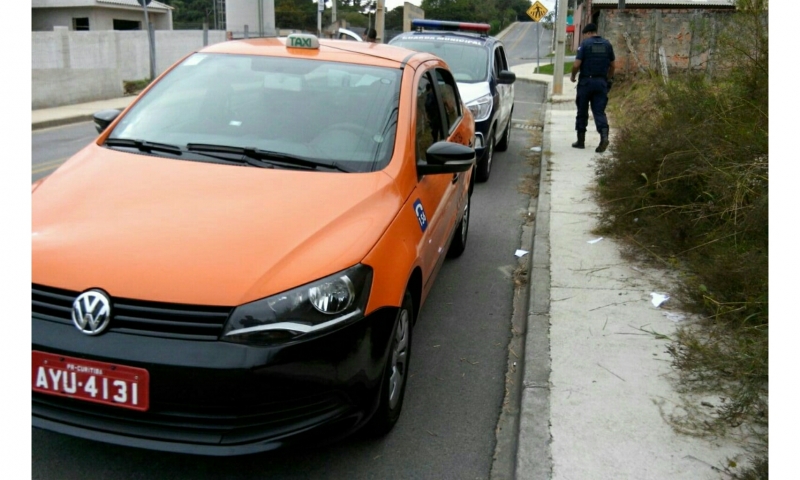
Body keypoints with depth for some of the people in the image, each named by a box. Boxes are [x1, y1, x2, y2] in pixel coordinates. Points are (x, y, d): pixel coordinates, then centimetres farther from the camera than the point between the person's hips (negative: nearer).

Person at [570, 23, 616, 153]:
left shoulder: (585, 43, -6)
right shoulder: (607, 44, 7)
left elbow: (577, 64, -12)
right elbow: (612, 65, 11)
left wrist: (573, 76, 5)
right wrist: (609, 79, 25)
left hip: (586, 81, -3)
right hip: (601, 82, 3)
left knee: (582, 112, 8)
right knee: (599, 111, 2)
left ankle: (581, 140, 14)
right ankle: (604, 136, -20)